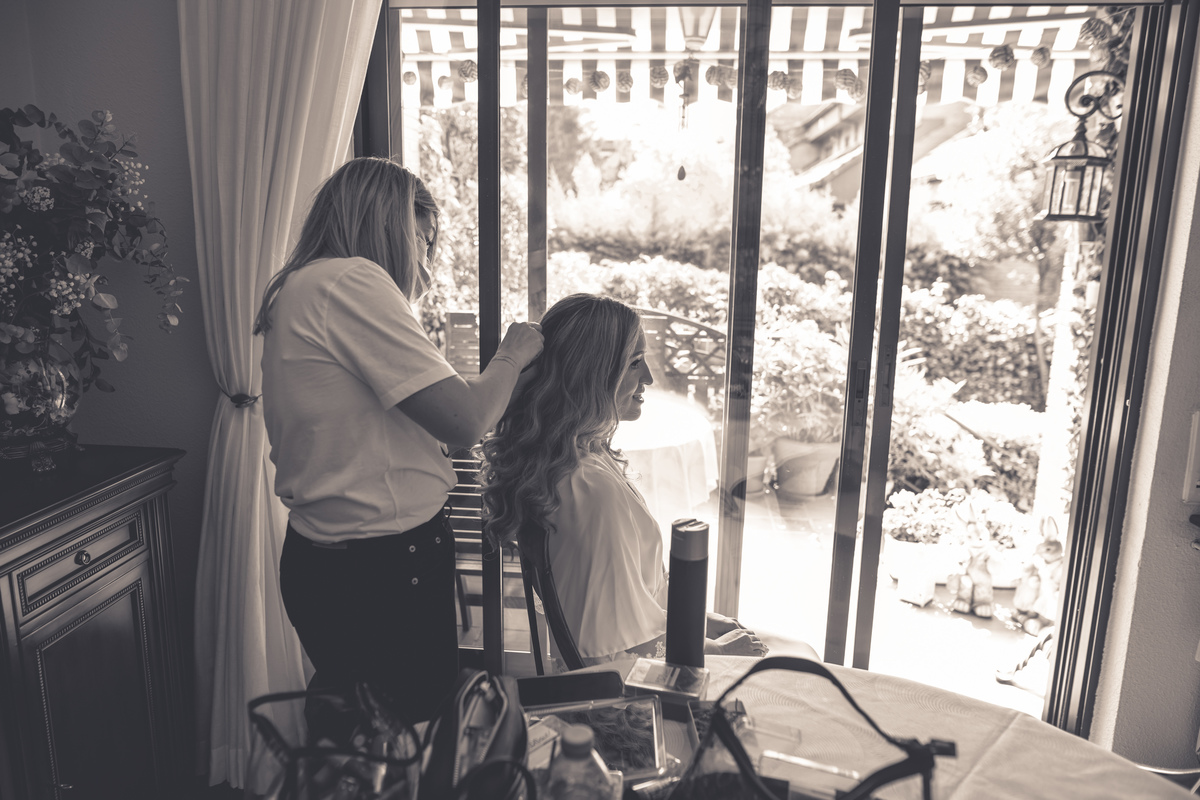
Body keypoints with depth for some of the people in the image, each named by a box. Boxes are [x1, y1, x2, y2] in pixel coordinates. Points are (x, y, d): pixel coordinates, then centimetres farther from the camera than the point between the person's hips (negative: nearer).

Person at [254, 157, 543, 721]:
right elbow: (464, 421, -21)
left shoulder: (297, 290, 14)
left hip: (319, 558, 10)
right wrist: (513, 354, -3)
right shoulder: (349, 280, -18)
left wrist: (409, 301, 16)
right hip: (384, 570, -10)